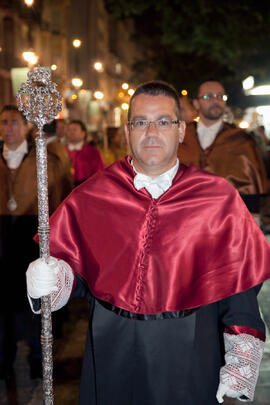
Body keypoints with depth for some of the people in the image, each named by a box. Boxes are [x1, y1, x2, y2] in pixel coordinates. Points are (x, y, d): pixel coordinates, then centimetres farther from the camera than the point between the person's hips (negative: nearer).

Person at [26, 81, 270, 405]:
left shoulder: (219, 199, -4)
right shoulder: (90, 197, -1)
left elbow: (238, 284, -4)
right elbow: (71, 267, 3)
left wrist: (241, 365, -8)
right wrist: (47, 279, -19)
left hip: (189, 352, -1)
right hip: (111, 351, 1)